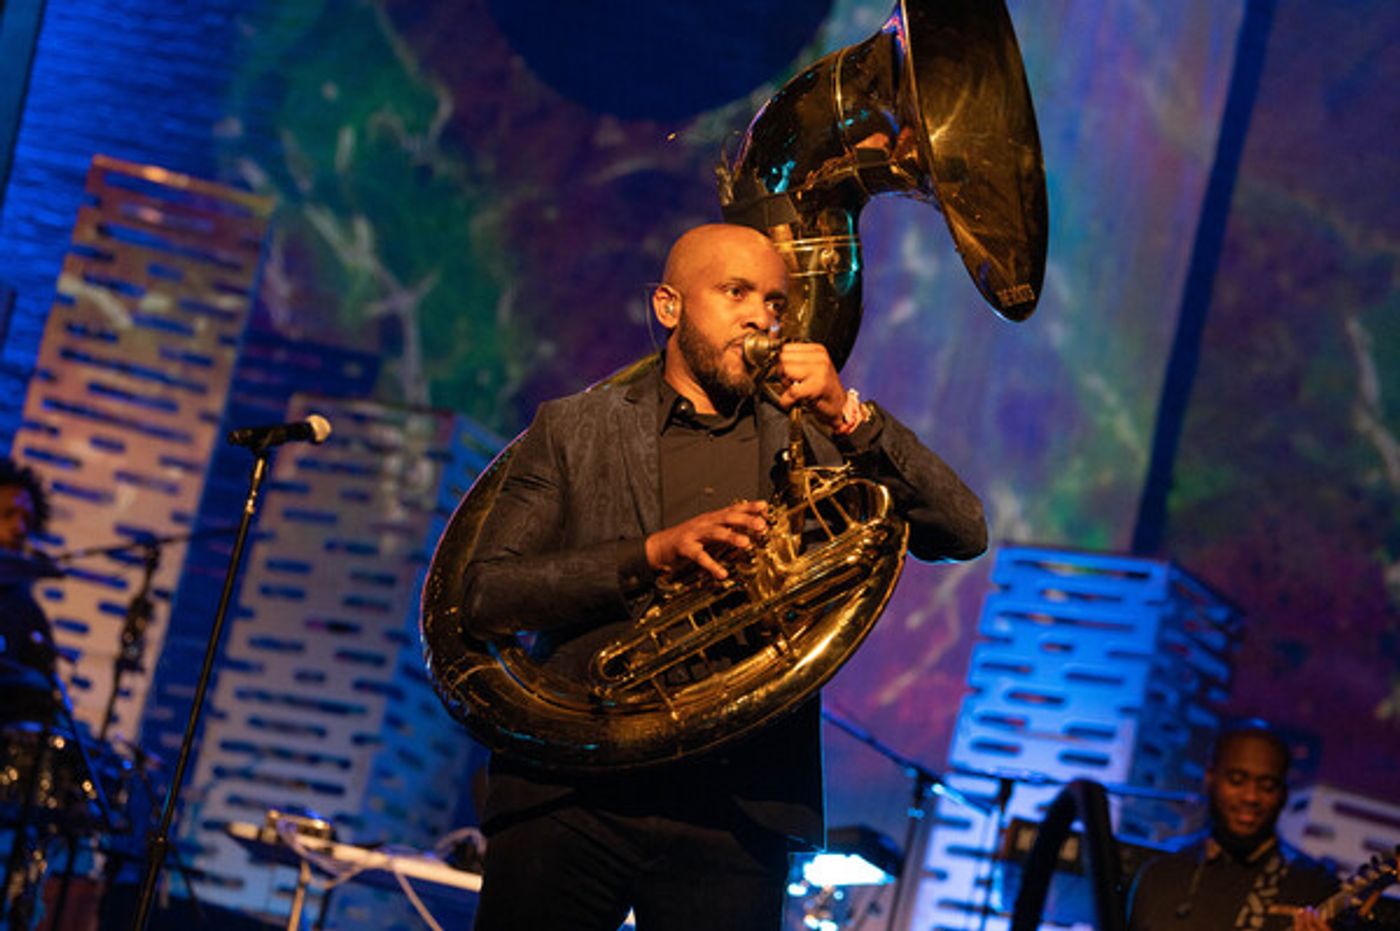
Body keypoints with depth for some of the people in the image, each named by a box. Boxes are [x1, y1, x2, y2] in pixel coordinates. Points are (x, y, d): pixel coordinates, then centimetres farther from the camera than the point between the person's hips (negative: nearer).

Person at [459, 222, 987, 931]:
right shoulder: (570, 432, 11)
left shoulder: (809, 445, 15)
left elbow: (963, 535, 4)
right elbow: (484, 594, 0)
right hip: (569, 792, -1)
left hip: (735, 811, 1)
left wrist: (850, 419, -7)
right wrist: (652, 554, -12)